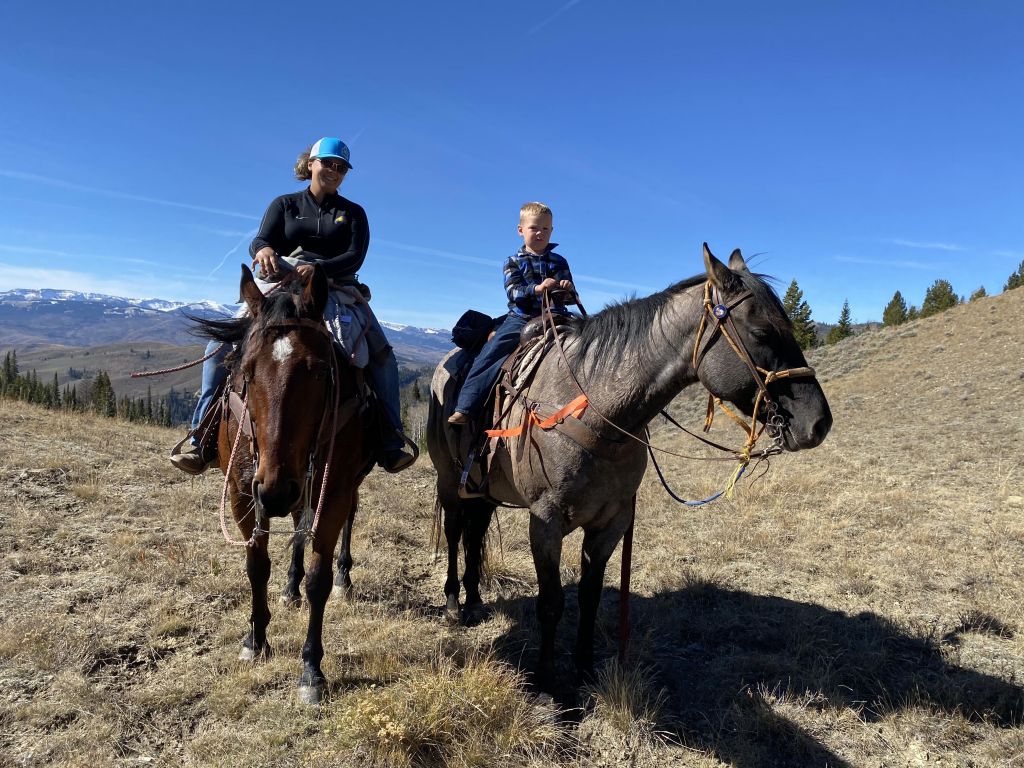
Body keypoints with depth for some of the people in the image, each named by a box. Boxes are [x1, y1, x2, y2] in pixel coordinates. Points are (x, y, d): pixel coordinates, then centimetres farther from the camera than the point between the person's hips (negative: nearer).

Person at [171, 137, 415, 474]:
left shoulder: (353, 213, 13)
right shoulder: (284, 204, 14)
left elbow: (355, 256, -4)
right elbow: (259, 241, -1)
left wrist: (318, 268, -24)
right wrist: (264, 250, -28)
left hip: (337, 290, 0)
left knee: (381, 353, -22)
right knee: (222, 344, -19)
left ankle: (391, 442, -17)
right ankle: (203, 438, -14)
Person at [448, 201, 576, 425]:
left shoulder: (559, 262, 14)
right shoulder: (514, 262, 9)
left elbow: (569, 295, 11)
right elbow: (513, 291, -6)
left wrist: (568, 288, -15)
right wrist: (537, 288, -25)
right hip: (520, 318, -2)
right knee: (490, 354, -17)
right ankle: (465, 408, -17)